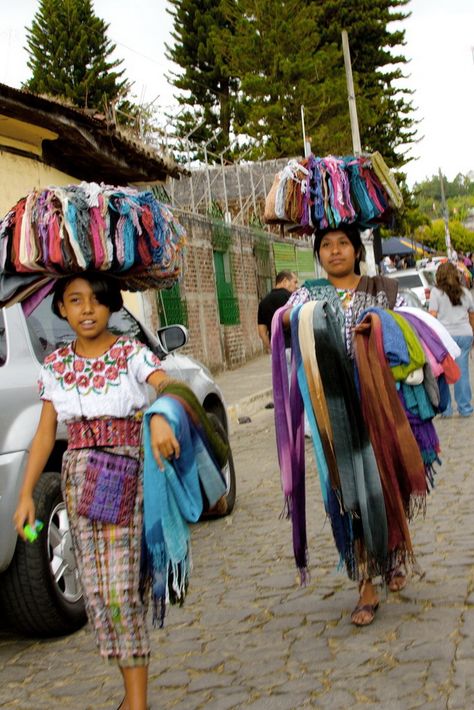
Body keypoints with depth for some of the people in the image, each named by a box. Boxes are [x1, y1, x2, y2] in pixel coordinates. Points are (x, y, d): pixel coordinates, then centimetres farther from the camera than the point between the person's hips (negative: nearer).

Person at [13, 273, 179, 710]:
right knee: (97, 591, 6)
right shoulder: (55, 366, 8)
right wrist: (26, 494, 2)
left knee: (120, 589, -11)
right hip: (78, 477, 5)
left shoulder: (133, 354, -4)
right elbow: (46, 433, 8)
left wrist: (160, 416, -44)